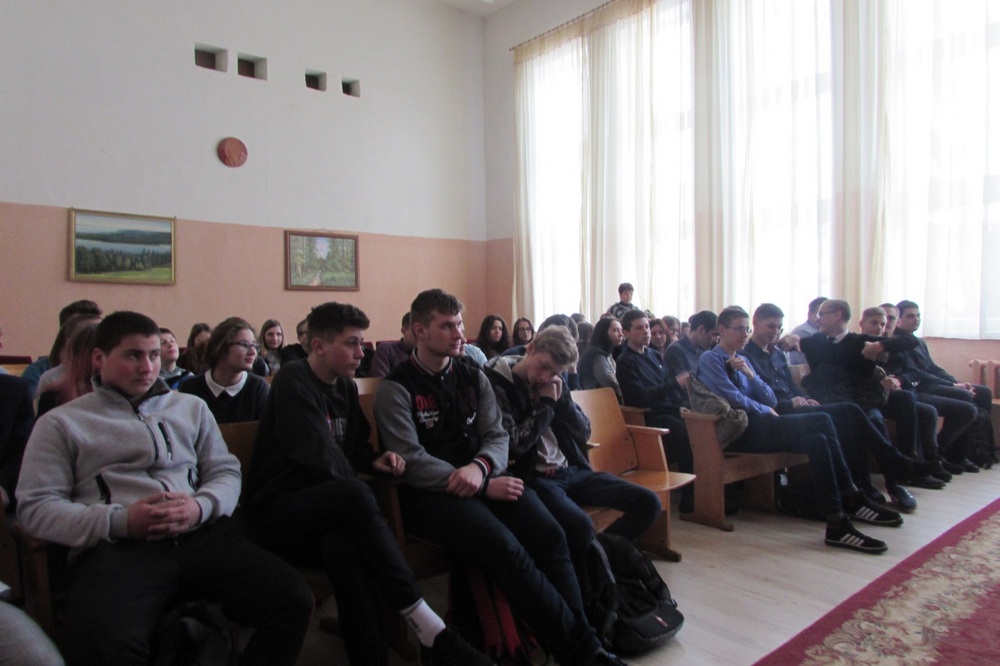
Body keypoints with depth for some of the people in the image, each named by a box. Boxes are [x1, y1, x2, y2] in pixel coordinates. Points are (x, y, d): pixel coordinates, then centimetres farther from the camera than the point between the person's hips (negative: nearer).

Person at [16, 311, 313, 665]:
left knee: (294, 600, -20)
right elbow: (35, 506, 5)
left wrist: (202, 507, -6)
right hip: (116, 546, -3)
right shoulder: (61, 423, 16)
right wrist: (120, 522, -11)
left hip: (201, 535, 3)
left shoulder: (192, 408, 25)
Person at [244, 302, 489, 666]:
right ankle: (429, 630, -37)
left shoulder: (345, 387, 14)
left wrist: (374, 460, -1)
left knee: (344, 547, -35)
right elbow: (319, 456, -17)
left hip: (329, 509, 5)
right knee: (355, 495, -38)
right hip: (279, 510, -5)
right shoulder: (293, 380, -8)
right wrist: (355, 493, -8)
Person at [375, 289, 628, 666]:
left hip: (483, 481, 5)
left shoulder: (473, 377, 14)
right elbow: (412, 462, -12)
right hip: (430, 494, -5)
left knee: (551, 536, -22)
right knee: (506, 549, -29)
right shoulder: (396, 389, -3)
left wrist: (480, 467, -17)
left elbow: (496, 436, 8)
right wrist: (484, 486, -17)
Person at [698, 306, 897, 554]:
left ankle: (837, 522, -16)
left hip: (756, 427, 8)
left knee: (817, 439, -17)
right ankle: (851, 499, -14)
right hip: (738, 432, -8)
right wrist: (767, 412, 0)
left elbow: (771, 401, 14)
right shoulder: (710, 359, -2)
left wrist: (750, 374, -1)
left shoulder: (742, 361, 22)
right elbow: (734, 400, -13)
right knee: (821, 421, -20)